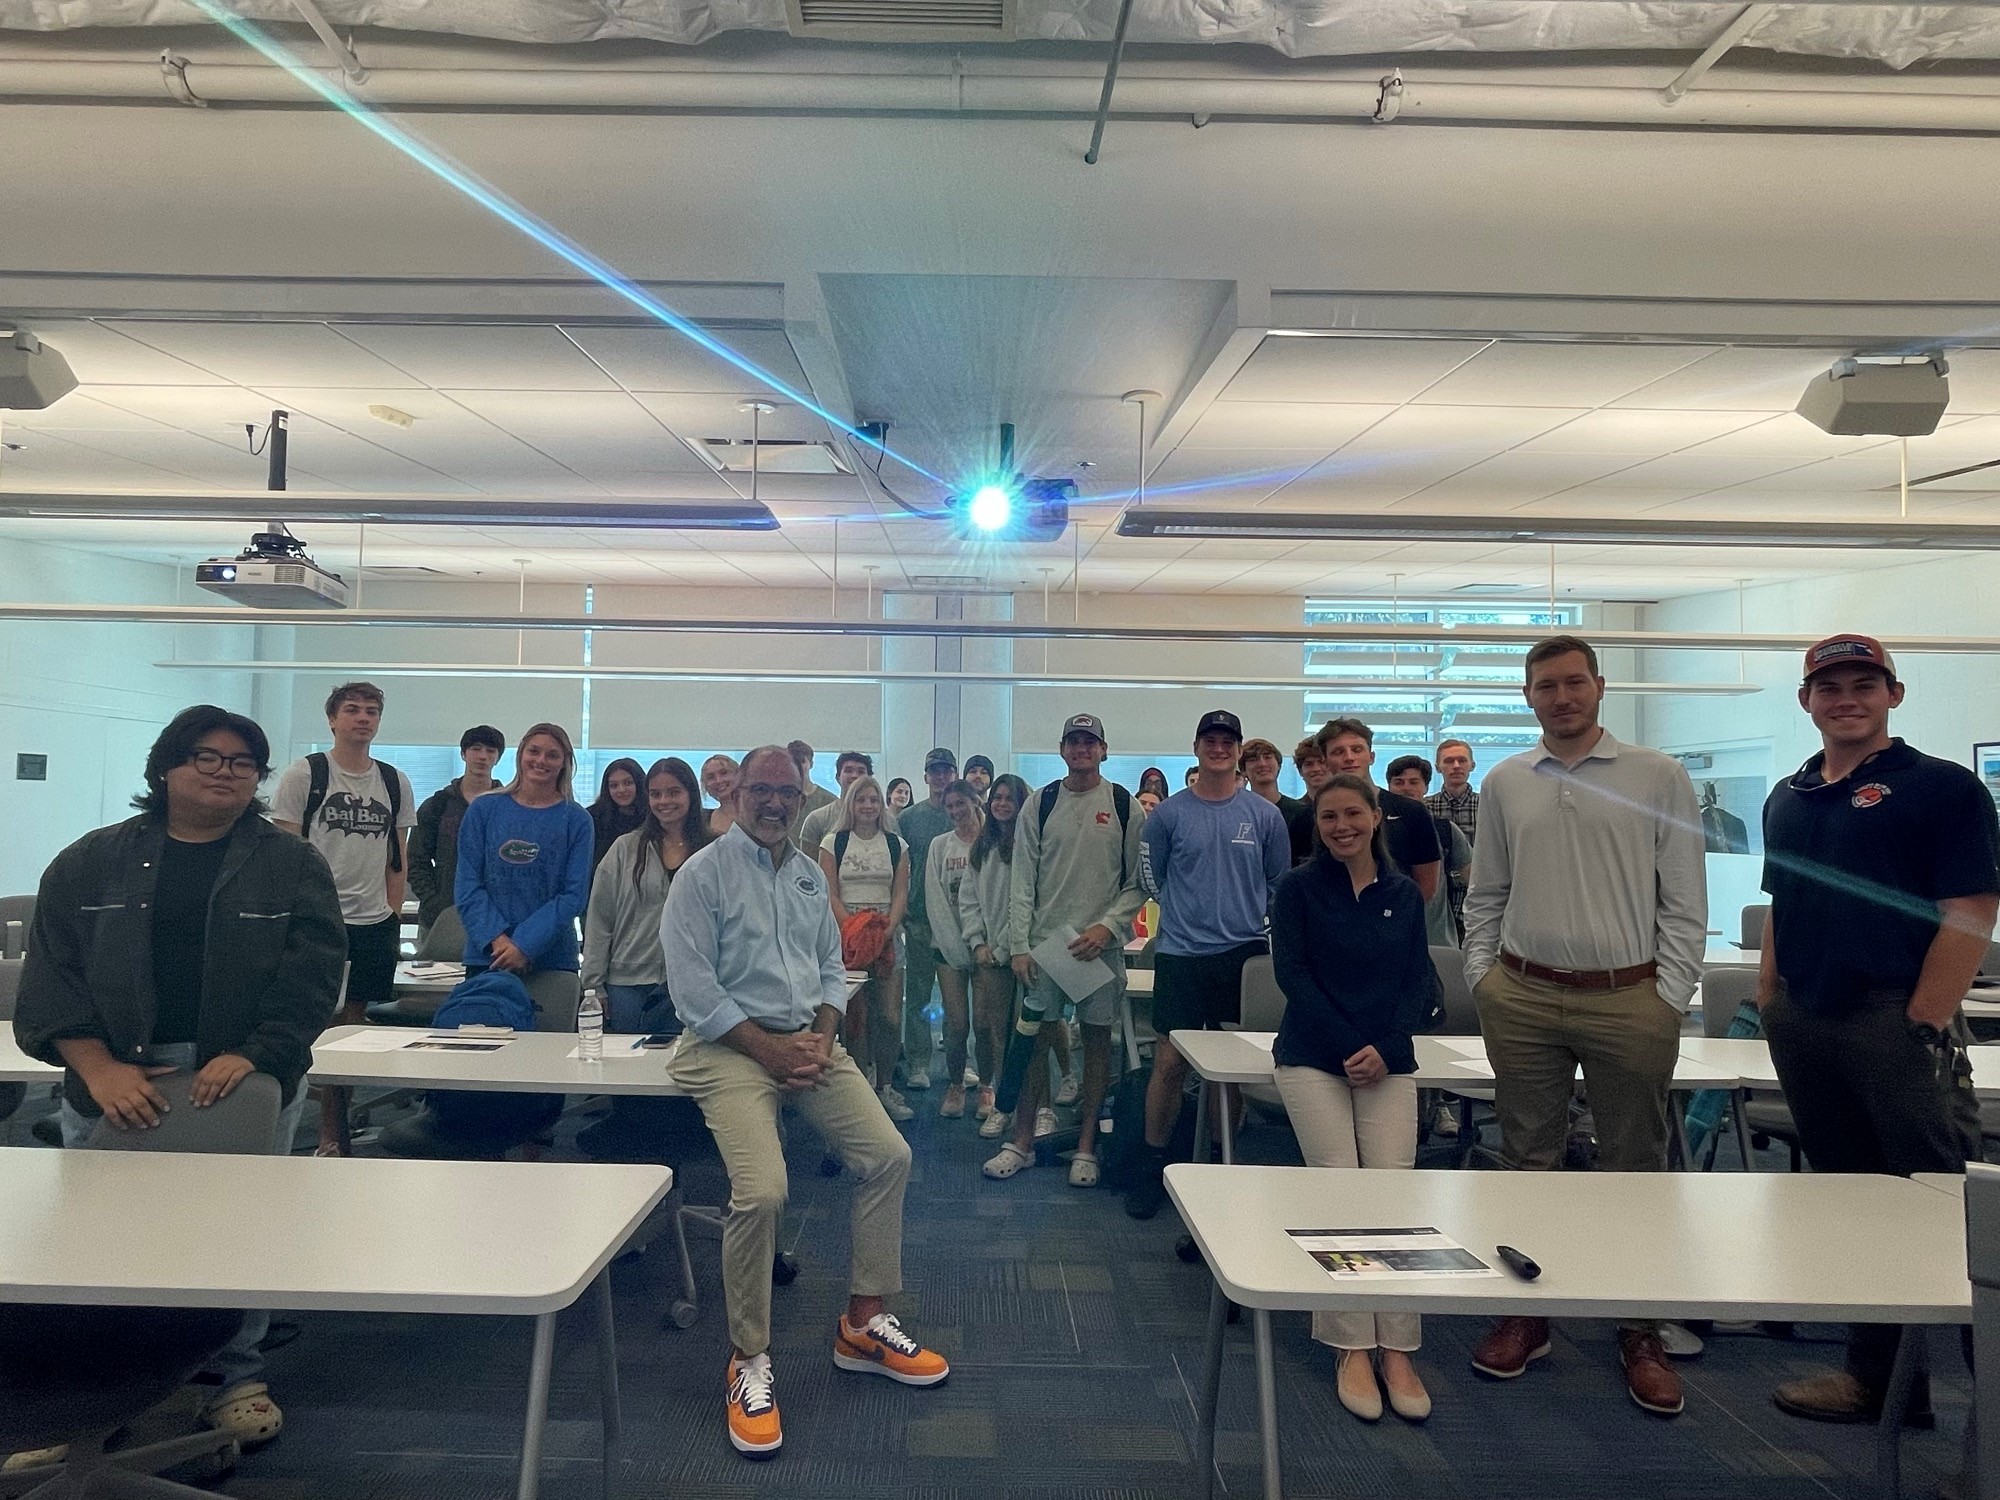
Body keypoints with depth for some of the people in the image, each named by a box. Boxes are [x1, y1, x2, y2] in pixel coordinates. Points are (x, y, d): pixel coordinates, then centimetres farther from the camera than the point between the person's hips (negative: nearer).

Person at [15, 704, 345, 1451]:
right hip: (114, 1083, 1)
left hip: (248, 1081, -1)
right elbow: (51, 974, 0)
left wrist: (251, 1057, -18)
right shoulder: (91, 863, 7)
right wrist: (98, 1068, -14)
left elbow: (312, 973, -5)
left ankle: (232, 1373, 18)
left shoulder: (293, 866, 3)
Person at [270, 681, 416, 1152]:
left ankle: (344, 1131, 18)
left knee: (356, 1024, 9)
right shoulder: (303, 775, 0)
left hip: (375, 923, 4)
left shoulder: (395, 783, 11)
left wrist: (394, 916, 9)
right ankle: (327, 1136, 6)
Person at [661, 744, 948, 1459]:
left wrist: (822, 1036, -1)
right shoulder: (703, 874, -7)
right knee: (762, 1191, -25)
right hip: (732, 1045, -6)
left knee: (888, 1157, -4)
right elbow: (694, 986, -13)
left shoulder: (810, 875, 13)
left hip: (808, 1042, 7)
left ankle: (862, 1325, 12)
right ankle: (749, 1360, -3)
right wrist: (769, 1049, -16)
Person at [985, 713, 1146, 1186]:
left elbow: (1139, 881, 2)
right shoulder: (1039, 805, 4)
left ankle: (1086, 1146, 19)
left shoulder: (1125, 806, 1)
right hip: (1045, 939, 1)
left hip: (1101, 944, 0)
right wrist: (1019, 945, -5)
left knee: (1098, 1038, 6)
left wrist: (1107, 926, -11)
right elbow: (1022, 881, 2)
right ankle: (1022, 1142, 17)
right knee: (1036, 1038, 5)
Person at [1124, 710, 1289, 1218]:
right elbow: (1151, 878, 10)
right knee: (1170, 1062, -1)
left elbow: (1280, 886, 12)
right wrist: (1190, 911, 8)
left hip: (1245, 953, 1)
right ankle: (1153, 1164, 12)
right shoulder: (1169, 813, 1)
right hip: (1181, 953, -1)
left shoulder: (1265, 816, 4)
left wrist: (1243, 915, 6)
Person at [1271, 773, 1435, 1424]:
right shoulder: (1297, 887, 0)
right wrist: (1349, 1045, -12)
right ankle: (1352, 1348, -3)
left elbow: (1419, 981, 6)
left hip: (1387, 1060, 2)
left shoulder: (1405, 894, 9)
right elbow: (1291, 972, -5)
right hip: (1313, 1055, -2)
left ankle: (1397, 1351, -3)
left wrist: (1384, 1048, -9)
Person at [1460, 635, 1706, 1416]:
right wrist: (1481, 978, 5)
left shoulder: (1658, 777, 0)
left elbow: (1684, 900, 0)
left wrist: (1670, 997, -5)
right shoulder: (1504, 783, 8)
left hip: (1630, 999, -2)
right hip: (1523, 996, 2)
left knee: (1635, 1169, 8)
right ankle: (1526, 1315, 25)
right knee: (1528, 1160, 11)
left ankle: (1641, 1333, 24)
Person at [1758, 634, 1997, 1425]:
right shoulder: (1788, 797, 14)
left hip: (1898, 1021, -6)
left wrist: (1926, 1021, -14)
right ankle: (1874, 1370, 25)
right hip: (1805, 1026, 6)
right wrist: (1768, 997, 10)